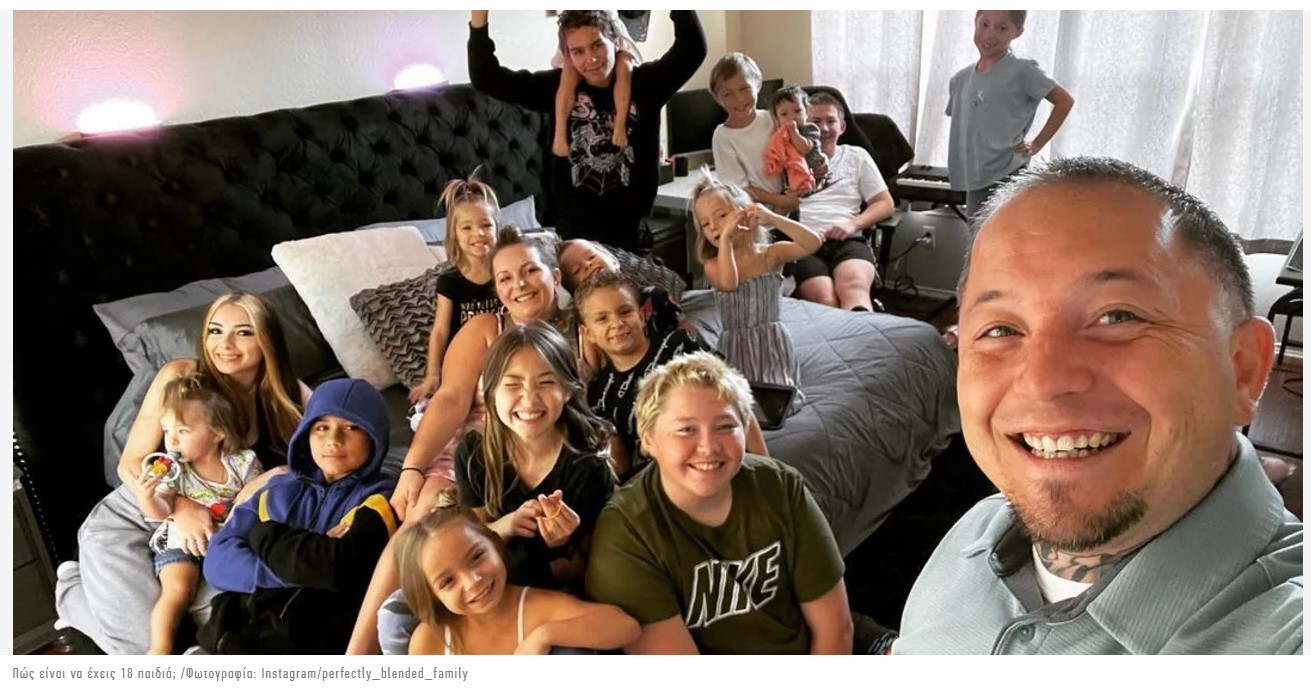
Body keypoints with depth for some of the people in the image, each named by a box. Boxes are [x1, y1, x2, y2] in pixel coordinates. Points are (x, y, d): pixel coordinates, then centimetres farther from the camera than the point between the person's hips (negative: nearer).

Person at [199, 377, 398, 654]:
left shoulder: (380, 499, 3)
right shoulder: (280, 491, 18)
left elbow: (338, 565, -15)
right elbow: (219, 561, 7)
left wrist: (263, 535, 1)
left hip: (313, 646, -5)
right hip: (236, 633, 5)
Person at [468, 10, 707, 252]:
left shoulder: (642, 83, -3)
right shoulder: (558, 87, 0)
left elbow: (693, 48, -16)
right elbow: (487, 79, -1)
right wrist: (479, 18, -14)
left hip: (631, 231, -1)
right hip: (574, 230, 1)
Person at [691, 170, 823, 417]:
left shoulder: (772, 254, -1)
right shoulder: (713, 265, -3)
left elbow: (814, 242, -17)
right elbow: (728, 283, -27)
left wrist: (772, 218, -25)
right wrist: (725, 237, -24)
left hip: (772, 344, 0)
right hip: (736, 348, 0)